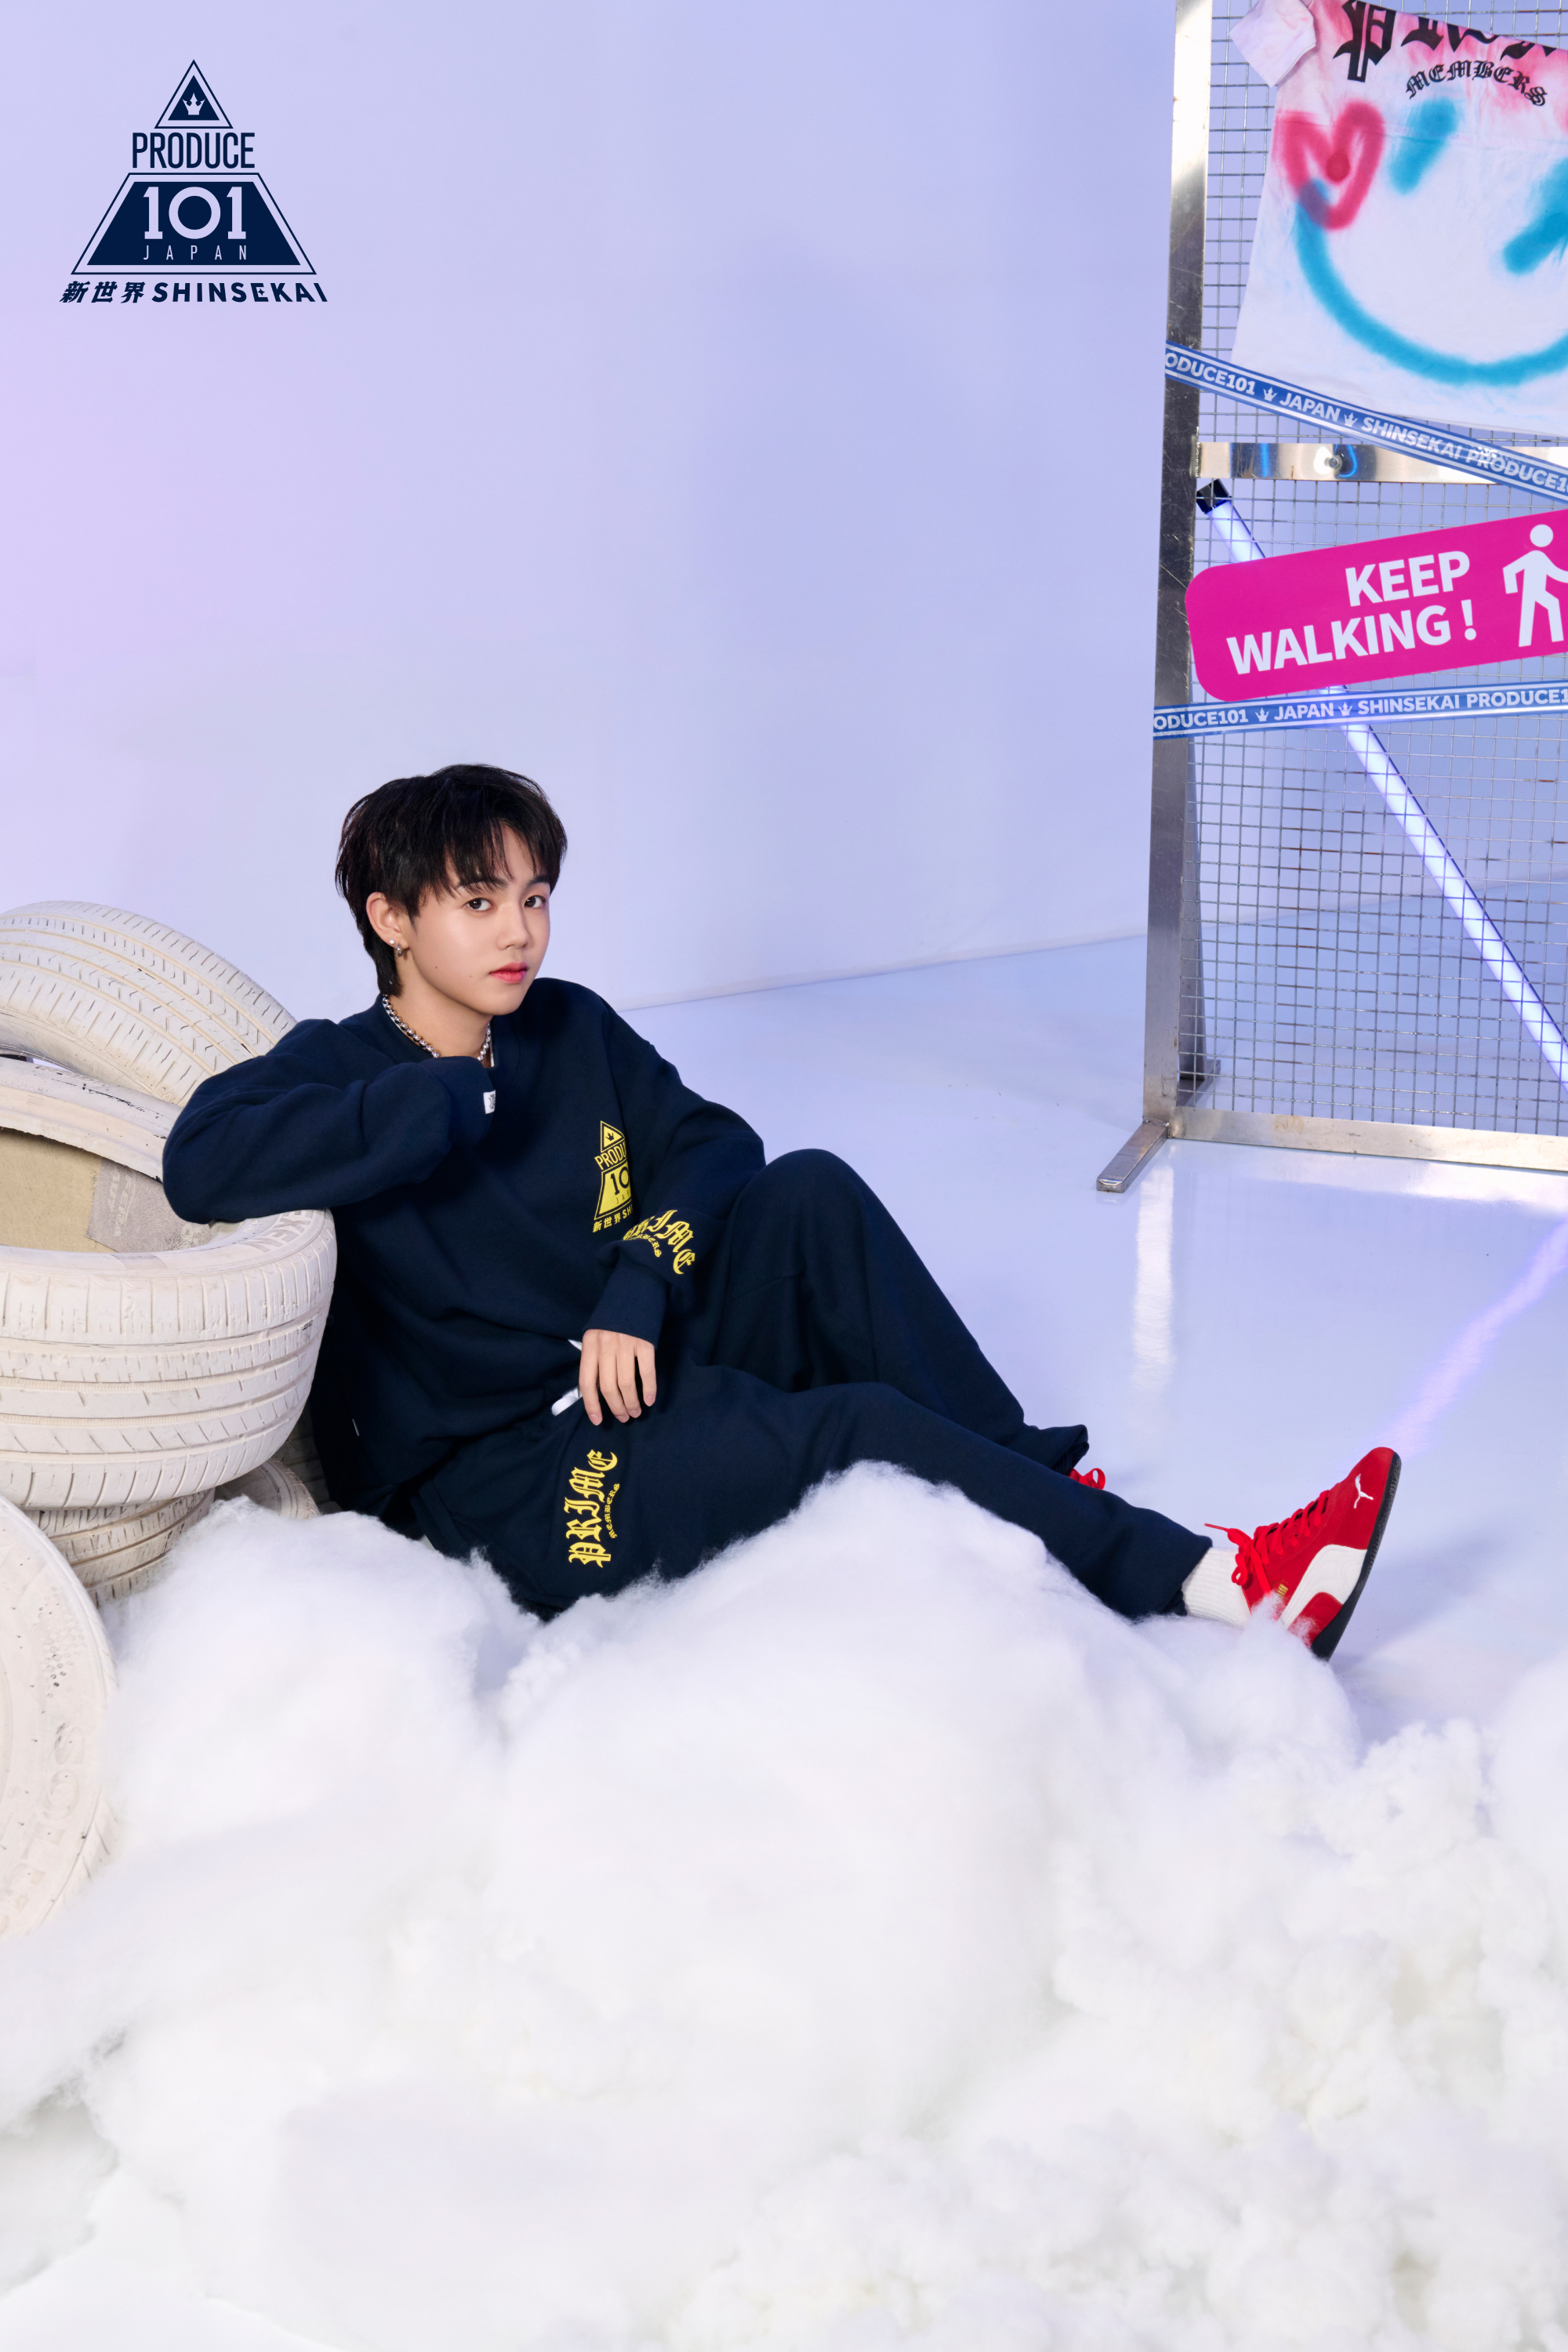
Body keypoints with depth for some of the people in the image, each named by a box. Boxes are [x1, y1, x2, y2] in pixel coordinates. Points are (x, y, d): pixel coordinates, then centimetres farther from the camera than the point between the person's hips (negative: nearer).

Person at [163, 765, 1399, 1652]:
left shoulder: (569, 1029, 11)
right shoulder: (335, 1067, -8)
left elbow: (710, 1143, 7)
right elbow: (202, 1164, -28)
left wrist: (639, 1284, -13)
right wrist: (449, 1105, -21)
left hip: (641, 1380, 7)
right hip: (504, 1483, -7)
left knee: (812, 1191, -14)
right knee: (857, 1426, -25)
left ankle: (1035, 1478, -13)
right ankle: (1205, 1582, -22)